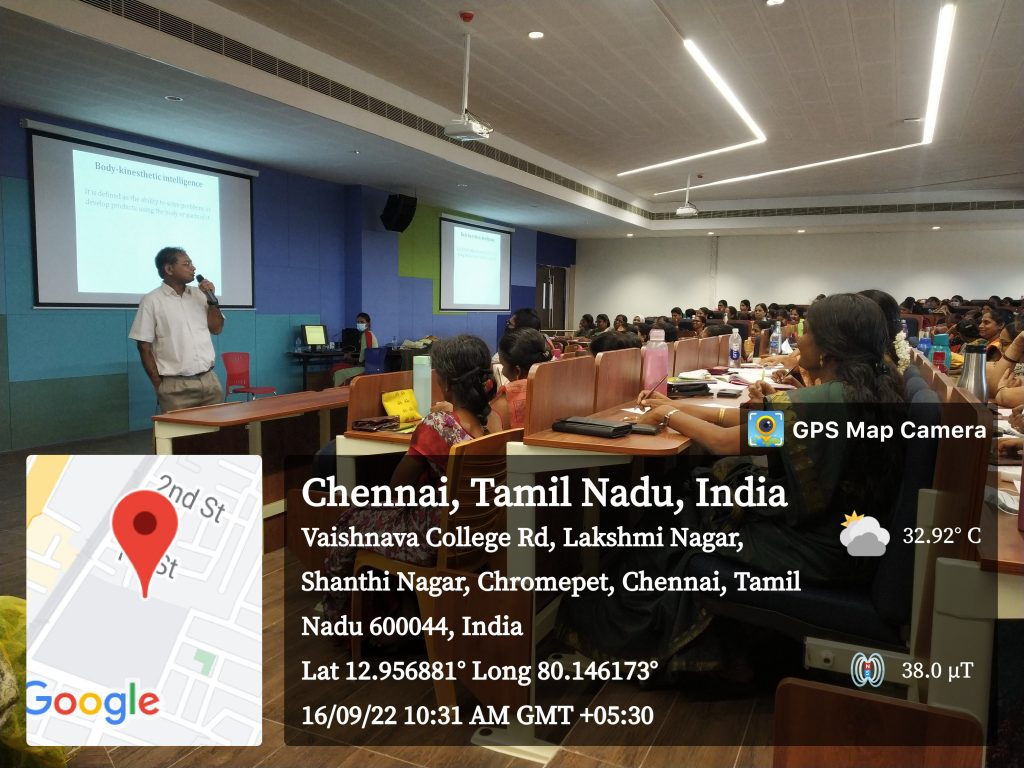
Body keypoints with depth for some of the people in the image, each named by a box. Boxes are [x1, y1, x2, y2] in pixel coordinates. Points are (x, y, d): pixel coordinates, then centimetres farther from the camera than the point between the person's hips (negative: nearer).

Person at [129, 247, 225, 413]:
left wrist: (212, 299, -1)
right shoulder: (152, 301, -3)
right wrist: (159, 385, -6)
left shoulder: (200, 295, 10)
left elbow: (216, 329, 11)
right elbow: (144, 347, -3)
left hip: (209, 380, 4)